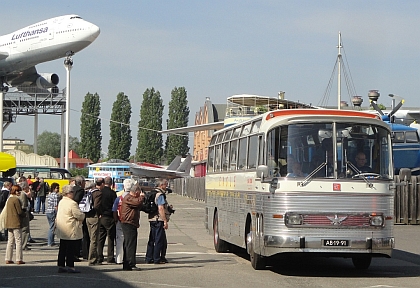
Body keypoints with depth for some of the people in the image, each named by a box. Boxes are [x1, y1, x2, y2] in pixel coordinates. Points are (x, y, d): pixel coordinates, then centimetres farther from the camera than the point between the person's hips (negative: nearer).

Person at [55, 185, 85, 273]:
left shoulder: (61, 202, 11)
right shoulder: (72, 203, -18)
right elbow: (79, 215, -17)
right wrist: (83, 215, 7)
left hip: (62, 231, 9)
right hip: (71, 231, -9)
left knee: (62, 248, 12)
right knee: (70, 249, -3)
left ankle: (61, 266, 15)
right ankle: (70, 266, -1)